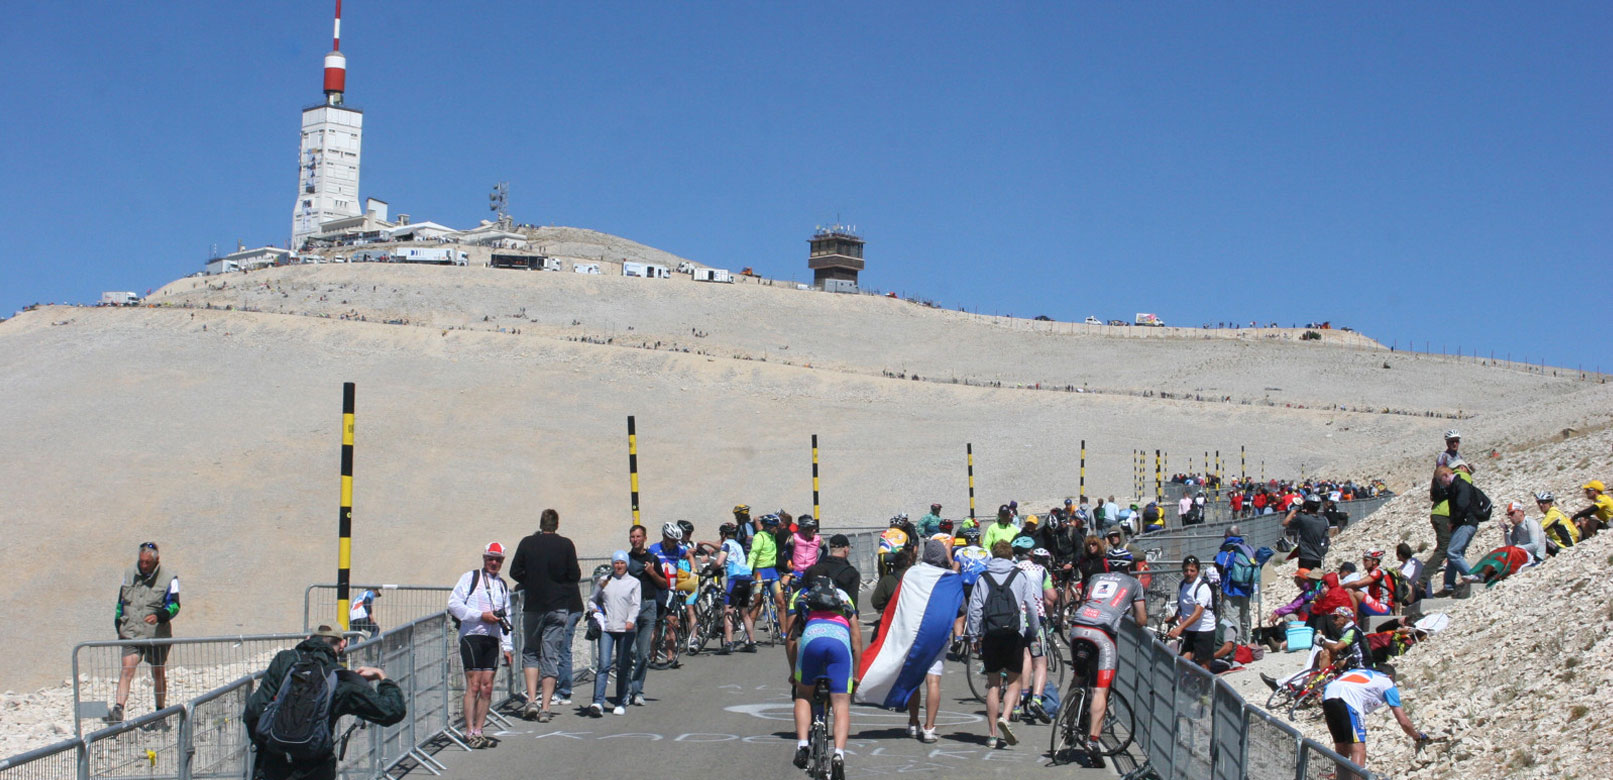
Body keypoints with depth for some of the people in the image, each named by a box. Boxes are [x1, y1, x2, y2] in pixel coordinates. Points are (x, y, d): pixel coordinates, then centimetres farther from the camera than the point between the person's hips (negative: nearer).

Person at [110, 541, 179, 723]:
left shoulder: (169, 578, -4)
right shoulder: (129, 574, 8)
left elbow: (174, 605, -10)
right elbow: (121, 601, 18)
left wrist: (159, 616, -29)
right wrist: (119, 627, 16)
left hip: (158, 634, -2)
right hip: (131, 632, 2)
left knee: (158, 673, 10)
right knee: (127, 668, -15)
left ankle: (161, 712, 24)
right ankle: (118, 710, -23)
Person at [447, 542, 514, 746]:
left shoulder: (503, 586, 21)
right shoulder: (470, 578, 4)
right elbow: (453, 604, -6)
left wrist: (507, 647, 15)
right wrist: (481, 616, -11)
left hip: (492, 640, 5)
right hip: (472, 636, -5)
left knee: (487, 687, 1)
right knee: (474, 685, -9)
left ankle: (478, 731, 6)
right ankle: (470, 733, -8)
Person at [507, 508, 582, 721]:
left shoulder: (527, 543, -3)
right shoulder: (565, 545, -5)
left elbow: (515, 572, -1)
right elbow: (575, 575, -5)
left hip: (533, 606, 0)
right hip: (559, 606, 0)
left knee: (530, 653, 15)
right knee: (551, 657, 4)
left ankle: (531, 700, 1)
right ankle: (545, 707, 1)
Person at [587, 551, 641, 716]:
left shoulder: (634, 582, 9)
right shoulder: (604, 581, 14)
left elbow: (636, 604, 0)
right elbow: (593, 600, 22)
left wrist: (631, 620, -17)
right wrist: (594, 609, 0)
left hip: (626, 629, -1)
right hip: (606, 628, 1)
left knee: (623, 667, 4)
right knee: (603, 665, -11)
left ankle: (621, 703, 15)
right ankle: (598, 702, -17)